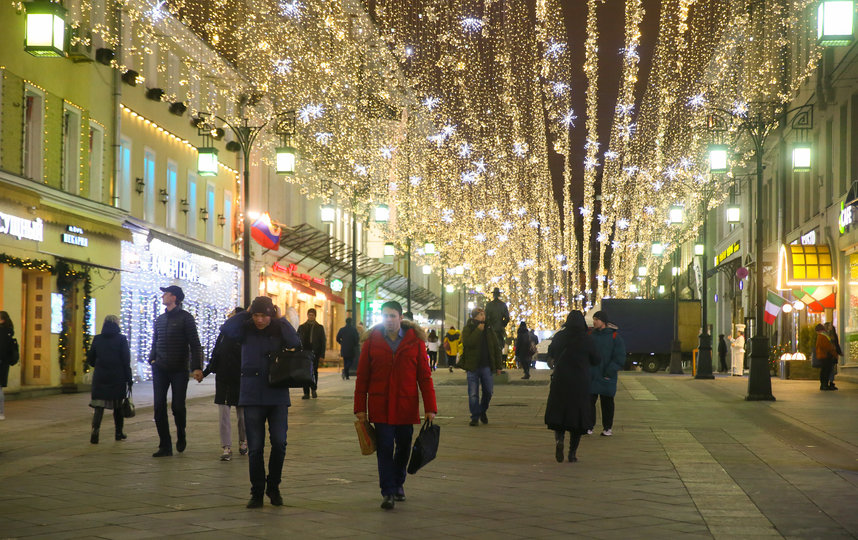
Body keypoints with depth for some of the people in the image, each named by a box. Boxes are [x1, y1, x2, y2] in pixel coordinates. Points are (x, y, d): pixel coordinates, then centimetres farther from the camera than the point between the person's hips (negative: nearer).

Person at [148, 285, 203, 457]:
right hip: (160, 369, 5)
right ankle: (165, 446, 3)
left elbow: (194, 344, -7)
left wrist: (197, 367, -16)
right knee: (159, 407, -2)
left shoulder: (185, 317, -3)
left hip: (179, 370, -5)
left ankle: (181, 436, 25)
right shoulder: (160, 319, 14)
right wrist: (152, 360, 9)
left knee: (178, 407, -4)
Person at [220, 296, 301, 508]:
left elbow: (295, 343, -16)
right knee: (255, 448, 2)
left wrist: (280, 319, -9)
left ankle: (273, 486, 14)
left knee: (279, 442, -7)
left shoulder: (279, 330, 4)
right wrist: (245, 313, -8)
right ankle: (257, 492, 14)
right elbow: (226, 329, -16)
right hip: (252, 396, 0)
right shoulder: (246, 330, 3)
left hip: (278, 396, 0)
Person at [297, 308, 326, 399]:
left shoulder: (320, 327, 10)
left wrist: (322, 355, -3)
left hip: (315, 354, -1)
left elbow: (323, 342, 7)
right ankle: (306, 393, 3)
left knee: (314, 372, -2)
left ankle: (314, 389, 17)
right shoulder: (301, 327, 11)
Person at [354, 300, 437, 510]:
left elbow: (424, 376, 1)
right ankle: (387, 492, -4)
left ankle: (398, 483, 35)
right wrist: (360, 408, 0)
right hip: (380, 405, -1)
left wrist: (430, 408, -4)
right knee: (384, 448, -6)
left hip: (406, 405, 1)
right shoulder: (372, 341, 0)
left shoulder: (415, 340, 0)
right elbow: (362, 376, 3)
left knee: (404, 446, 13)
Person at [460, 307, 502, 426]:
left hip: (486, 366, 3)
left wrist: (498, 365, 8)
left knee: (488, 391, 3)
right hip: (472, 366, -3)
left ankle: (483, 411, 27)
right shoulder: (468, 329, 0)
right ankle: (475, 417, 8)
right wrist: (478, 330, -19)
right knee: (473, 394, -1)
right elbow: (468, 342, -19)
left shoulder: (489, 329, 9)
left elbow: (496, 348, 12)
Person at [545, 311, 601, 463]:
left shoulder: (559, 337, -2)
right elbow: (596, 361, 1)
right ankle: (572, 453, 5)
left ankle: (559, 438, -17)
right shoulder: (587, 340, -9)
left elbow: (551, 352, 17)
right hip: (580, 384, -1)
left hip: (560, 382, 1)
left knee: (558, 413, 12)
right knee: (578, 415, 8)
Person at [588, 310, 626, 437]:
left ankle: (607, 428, 14)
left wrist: (609, 373, -12)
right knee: (589, 400, -1)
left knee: (607, 403, 5)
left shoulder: (615, 337, -2)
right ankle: (589, 426, 7)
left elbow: (619, 358, -5)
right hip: (591, 377, 3)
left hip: (607, 378, -3)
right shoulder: (591, 335, 8)